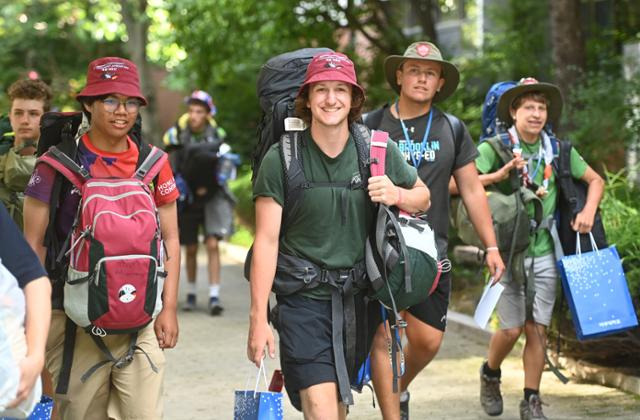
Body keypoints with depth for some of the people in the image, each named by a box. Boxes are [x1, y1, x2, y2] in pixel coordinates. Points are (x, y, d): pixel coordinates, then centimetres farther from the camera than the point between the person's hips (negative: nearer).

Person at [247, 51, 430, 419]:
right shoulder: (281, 159, -7)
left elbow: (423, 197, 16)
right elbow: (267, 240, -8)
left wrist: (396, 195, -9)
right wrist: (258, 318, -11)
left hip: (357, 296, 4)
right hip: (303, 299, -4)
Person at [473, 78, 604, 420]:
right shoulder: (494, 148, -7)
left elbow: (595, 180, 17)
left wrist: (588, 211, 0)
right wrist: (501, 174, -26)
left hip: (545, 253, 3)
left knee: (537, 329, 2)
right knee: (511, 328, -2)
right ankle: (490, 374, 28)